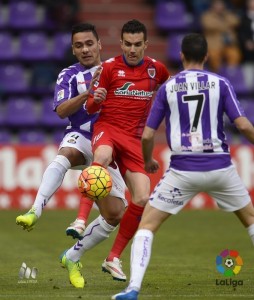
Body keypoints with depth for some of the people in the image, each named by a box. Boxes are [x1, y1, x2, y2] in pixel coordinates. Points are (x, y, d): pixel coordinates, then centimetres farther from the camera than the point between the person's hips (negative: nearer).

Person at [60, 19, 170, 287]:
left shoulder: (156, 69, 8)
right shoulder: (109, 67, 0)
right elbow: (91, 108, 0)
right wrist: (95, 99, -20)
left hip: (134, 139, 3)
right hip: (107, 127, -3)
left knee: (142, 199, -10)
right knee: (103, 156, -41)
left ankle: (113, 258, 4)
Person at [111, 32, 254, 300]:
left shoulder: (167, 87, 3)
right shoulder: (220, 84, 2)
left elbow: (147, 135, 2)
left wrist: (148, 161, 22)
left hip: (183, 170, -1)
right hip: (220, 167, 1)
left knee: (147, 225, 7)